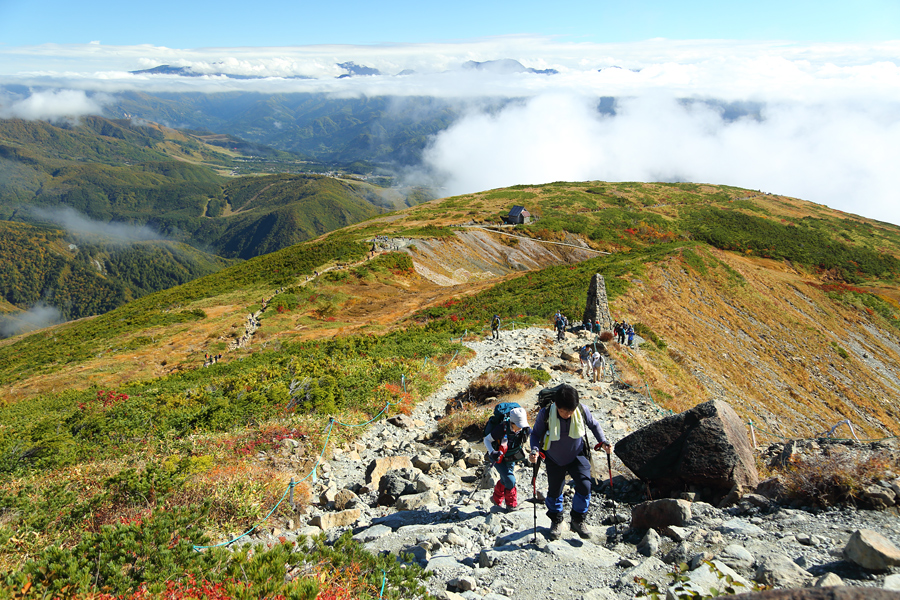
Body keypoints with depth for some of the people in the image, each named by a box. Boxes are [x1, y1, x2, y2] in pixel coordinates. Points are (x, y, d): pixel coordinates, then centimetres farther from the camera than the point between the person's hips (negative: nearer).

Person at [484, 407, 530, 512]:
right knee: (510, 480, -17)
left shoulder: (525, 429, -21)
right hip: (498, 457, -5)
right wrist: (492, 452, -38)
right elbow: (486, 440, -22)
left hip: (511, 458, 5)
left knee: (505, 480, 19)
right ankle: (512, 505, 8)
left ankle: (497, 499, 46)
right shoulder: (502, 428, -34)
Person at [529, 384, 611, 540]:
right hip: (554, 460, 0)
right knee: (554, 491, 10)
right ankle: (556, 521, 37)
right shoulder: (545, 414, -28)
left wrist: (603, 442, -14)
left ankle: (578, 520, 11)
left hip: (577, 456, 1)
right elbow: (536, 434, -12)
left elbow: (594, 425, -1)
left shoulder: (582, 411, -23)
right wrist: (535, 450, -29)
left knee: (584, 486, -13)